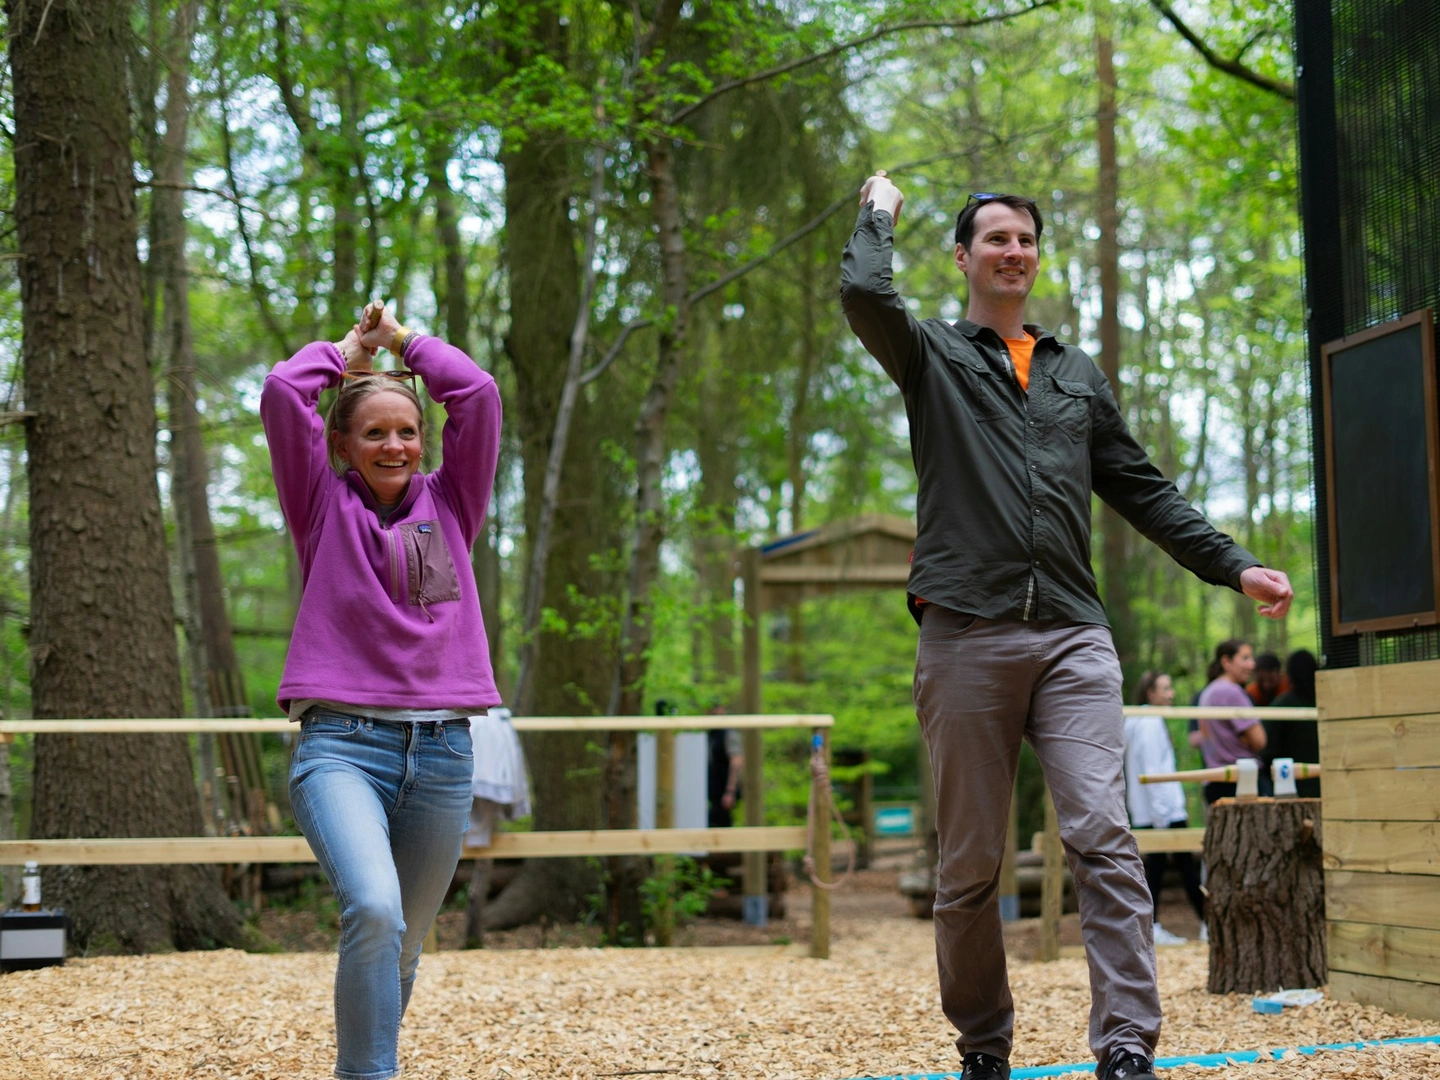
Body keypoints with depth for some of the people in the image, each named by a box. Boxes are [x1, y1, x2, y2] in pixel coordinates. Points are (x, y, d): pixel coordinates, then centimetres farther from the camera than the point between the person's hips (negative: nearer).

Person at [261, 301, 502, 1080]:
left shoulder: (449, 504, 16)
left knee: (402, 945, 10)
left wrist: (405, 339, 19)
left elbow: (477, 393, 6)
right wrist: (348, 351, 16)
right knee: (373, 910, -27)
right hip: (342, 745, -3)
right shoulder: (324, 506, 10)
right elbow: (281, 392, 0)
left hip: (442, 752, 3)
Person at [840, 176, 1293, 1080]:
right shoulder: (933, 355, 12)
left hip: (1072, 634, 2)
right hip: (966, 637, -2)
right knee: (971, 864, 1)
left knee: (1104, 838, -12)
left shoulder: (1080, 375, 23)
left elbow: (1144, 491, 23)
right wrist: (880, 214, 10)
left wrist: (1235, 565, 14)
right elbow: (865, 295, -9)